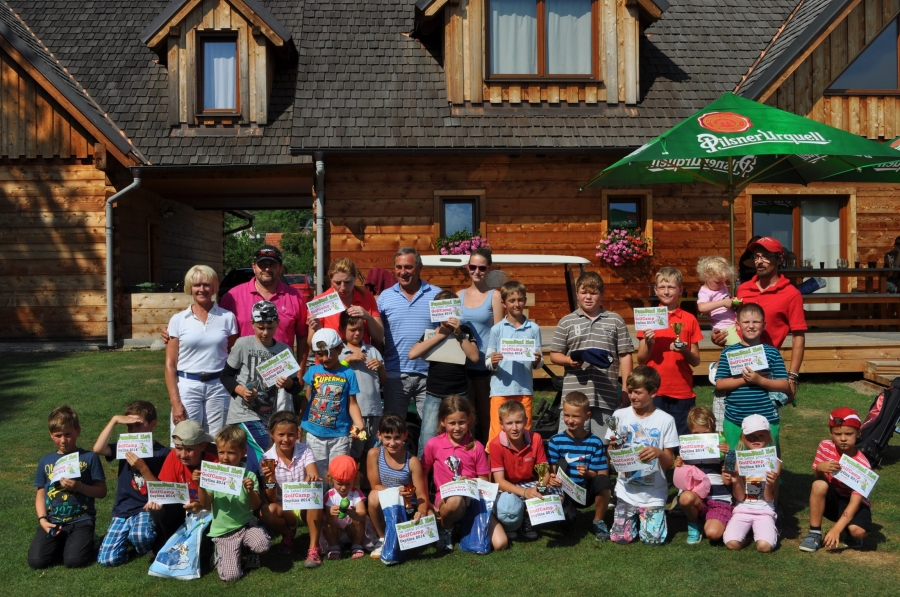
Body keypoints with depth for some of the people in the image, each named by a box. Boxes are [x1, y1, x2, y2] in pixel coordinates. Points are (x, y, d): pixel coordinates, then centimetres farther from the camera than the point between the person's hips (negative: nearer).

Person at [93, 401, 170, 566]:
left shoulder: (162, 453, -7)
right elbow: (98, 449, -16)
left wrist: (143, 468, -22)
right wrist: (115, 420, -17)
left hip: (147, 509, -4)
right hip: (122, 510, 4)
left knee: (140, 535, -36)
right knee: (107, 559, -11)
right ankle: (130, 538, 20)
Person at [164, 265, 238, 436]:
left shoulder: (227, 317, 4)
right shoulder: (178, 320, 3)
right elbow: (170, 365, 2)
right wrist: (175, 402, -5)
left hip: (219, 387, 0)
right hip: (187, 387, 0)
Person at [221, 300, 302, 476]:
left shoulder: (284, 350, 3)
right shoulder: (243, 345, -4)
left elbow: (296, 389, 5)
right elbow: (226, 375, 3)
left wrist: (289, 384, -17)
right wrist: (241, 390, -15)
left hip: (272, 417, 3)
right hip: (245, 414, -3)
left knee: (256, 463, 11)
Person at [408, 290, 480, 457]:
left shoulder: (464, 330, 7)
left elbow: (474, 356, -6)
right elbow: (412, 354, -10)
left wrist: (458, 333, -12)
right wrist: (441, 335, -10)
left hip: (459, 395, 0)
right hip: (434, 395, 0)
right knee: (427, 442, -5)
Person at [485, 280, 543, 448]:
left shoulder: (534, 329, 2)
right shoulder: (497, 329, 1)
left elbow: (538, 364, 5)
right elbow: (488, 361, 1)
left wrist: (537, 361, -17)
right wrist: (492, 362, -20)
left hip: (525, 389, 1)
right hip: (500, 388, -1)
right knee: (497, 433, 2)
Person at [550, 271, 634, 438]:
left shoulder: (615, 321, 9)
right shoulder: (566, 322, 9)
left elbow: (625, 356, 8)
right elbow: (554, 355, 10)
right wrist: (569, 360, -11)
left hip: (606, 397, 0)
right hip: (573, 396, 0)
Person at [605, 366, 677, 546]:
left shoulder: (665, 420, -9)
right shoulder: (619, 415, -4)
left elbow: (669, 464, -5)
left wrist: (659, 453, -26)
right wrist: (613, 448, -20)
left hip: (654, 494, -2)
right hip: (627, 491, 2)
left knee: (653, 539, -8)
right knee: (619, 538, -4)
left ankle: (652, 516, 24)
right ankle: (636, 518, 27)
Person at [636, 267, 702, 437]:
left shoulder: (689, 319, 5)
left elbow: (696, 361, 6)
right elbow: (641, 360, 4)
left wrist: (685, 351, -14)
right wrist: (649, 344, -15)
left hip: (683, 394, 0)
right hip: (654, 392, 0)